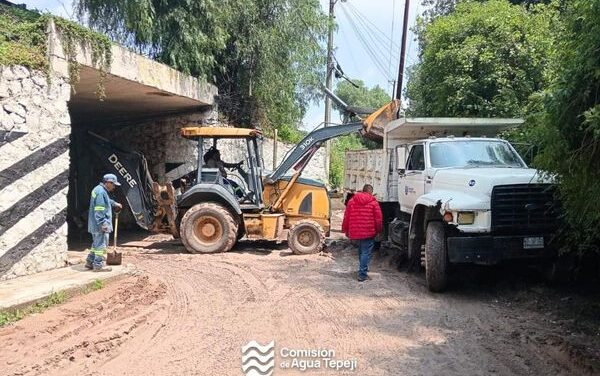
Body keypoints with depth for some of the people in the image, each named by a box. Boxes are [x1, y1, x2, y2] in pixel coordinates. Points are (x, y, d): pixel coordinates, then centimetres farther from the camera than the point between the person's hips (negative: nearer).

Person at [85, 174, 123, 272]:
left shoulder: (98, 190, 15)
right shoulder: (101, 192, -19)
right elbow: (99, 210, -24)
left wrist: (115, 203, 40)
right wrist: (103, 224, -24)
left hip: (95, 225, 11)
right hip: (100, 225, -11)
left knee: (96, 244, 20)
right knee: (101, 245, -4)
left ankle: (89, 262, 27)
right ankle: (98, 265, 1)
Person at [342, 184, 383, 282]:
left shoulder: (352, 201, 6)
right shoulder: (373, 202, -5)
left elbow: (346, 216, 8)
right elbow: (378, 218, -5)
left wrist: (345, 230, 16)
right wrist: (379, 230, 9)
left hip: (355, 232, 4)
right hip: (369, 232, -4)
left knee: (361, 250, 22)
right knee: (366, 252, 0)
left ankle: (363, 269, 34)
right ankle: (362, 274, -3)